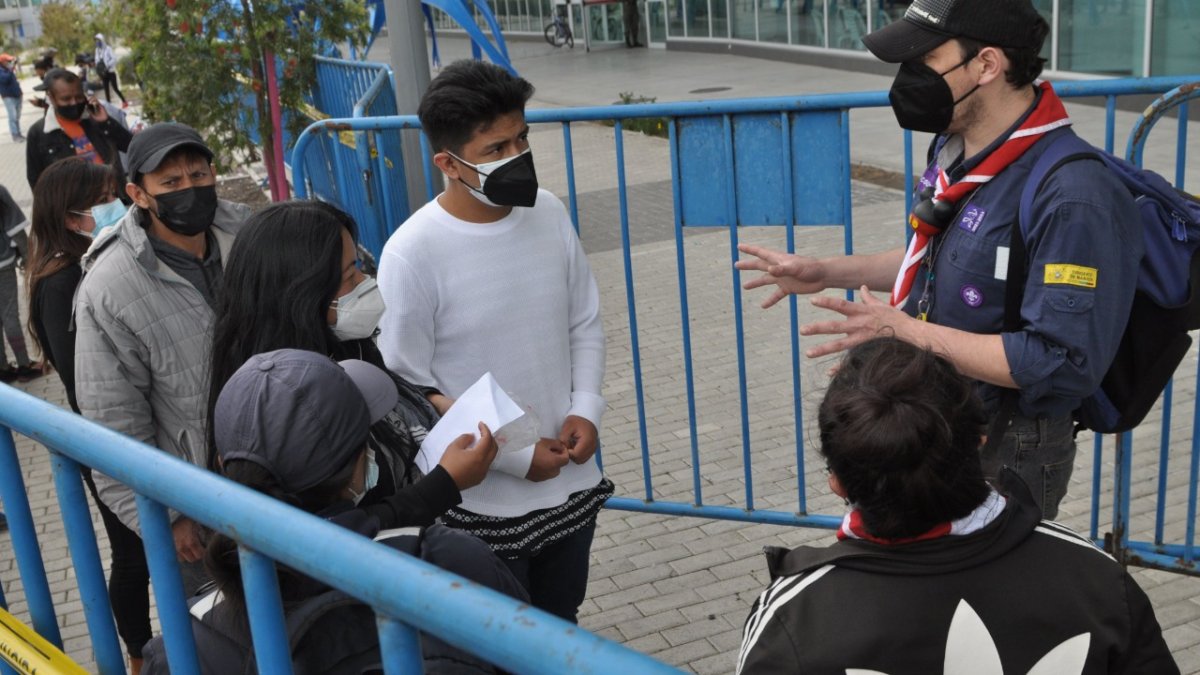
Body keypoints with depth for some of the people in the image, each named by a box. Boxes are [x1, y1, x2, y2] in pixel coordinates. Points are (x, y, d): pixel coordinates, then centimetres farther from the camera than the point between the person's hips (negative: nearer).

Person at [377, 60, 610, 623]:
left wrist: (585, 409, -8)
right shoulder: (413, 253, -19)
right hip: (484, 504, -5)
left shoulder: (550, 214, -3)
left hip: (572, 483, 5)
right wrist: (514, 457, -14)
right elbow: (406, 390, -15)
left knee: (561, 633, 24)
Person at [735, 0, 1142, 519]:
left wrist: (903, 331, -31)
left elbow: (1063, 363, -31)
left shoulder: (1072, 198, -29)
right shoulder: (956, 149, -1)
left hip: (1006, 454, -8)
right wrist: (826, 273, 10)